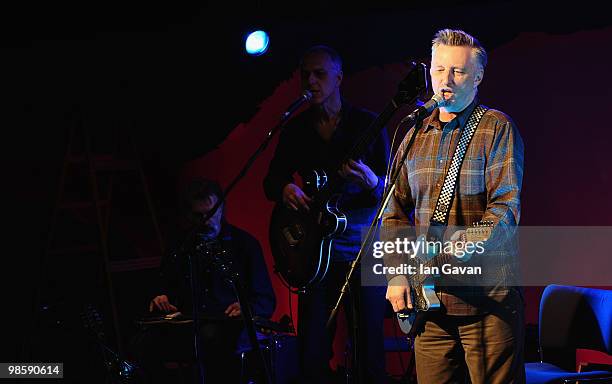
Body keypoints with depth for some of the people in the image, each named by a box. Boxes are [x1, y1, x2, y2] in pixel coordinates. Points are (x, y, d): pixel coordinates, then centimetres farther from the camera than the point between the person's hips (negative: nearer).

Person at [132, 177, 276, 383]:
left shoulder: (244, 243, 8)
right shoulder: (180, 246, 18)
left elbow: (266, 302, 7)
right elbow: (165, 284, 29)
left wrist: (247, 308, -16)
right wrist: (161, 298, 4)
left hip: (230, 325, -3)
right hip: (186, 326, 3)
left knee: (212, 336, -41)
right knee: (146, 341, -30)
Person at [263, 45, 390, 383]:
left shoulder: (367, 124, -2)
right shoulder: (296, 129, 9)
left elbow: (391, 190, -4)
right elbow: (270, 181, 14)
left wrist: (371, 183, -27)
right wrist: (284, 189, -9)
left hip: (363, 250, -3)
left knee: (370, 350, -3)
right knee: (312, 355, 0)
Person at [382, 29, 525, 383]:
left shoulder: (497, 128, -3)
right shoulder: (415, 136, 15)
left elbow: (506, 205, -13)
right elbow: (395, 213, 17)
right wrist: (397, 273, 5)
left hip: (487, 299, -5)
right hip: (428, 299, 5)